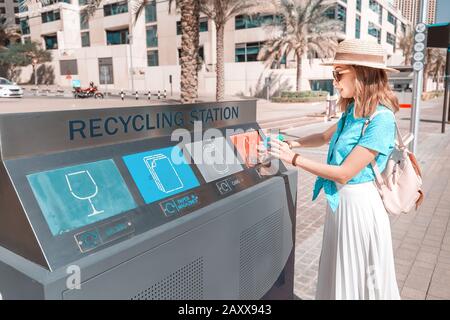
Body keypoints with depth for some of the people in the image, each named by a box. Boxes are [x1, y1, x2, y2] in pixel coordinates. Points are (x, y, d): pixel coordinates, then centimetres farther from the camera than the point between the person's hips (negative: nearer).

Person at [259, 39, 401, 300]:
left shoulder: (380, 119, -23)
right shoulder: (353, 110, 3)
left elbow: (344, 173, -23)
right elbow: (326, 137, 22)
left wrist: (294, 159, -18)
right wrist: (292, 143, 10)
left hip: (359, 203, -8)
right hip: (340, 199, 8)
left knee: (359, 278, 11)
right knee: (337, 272, 23)